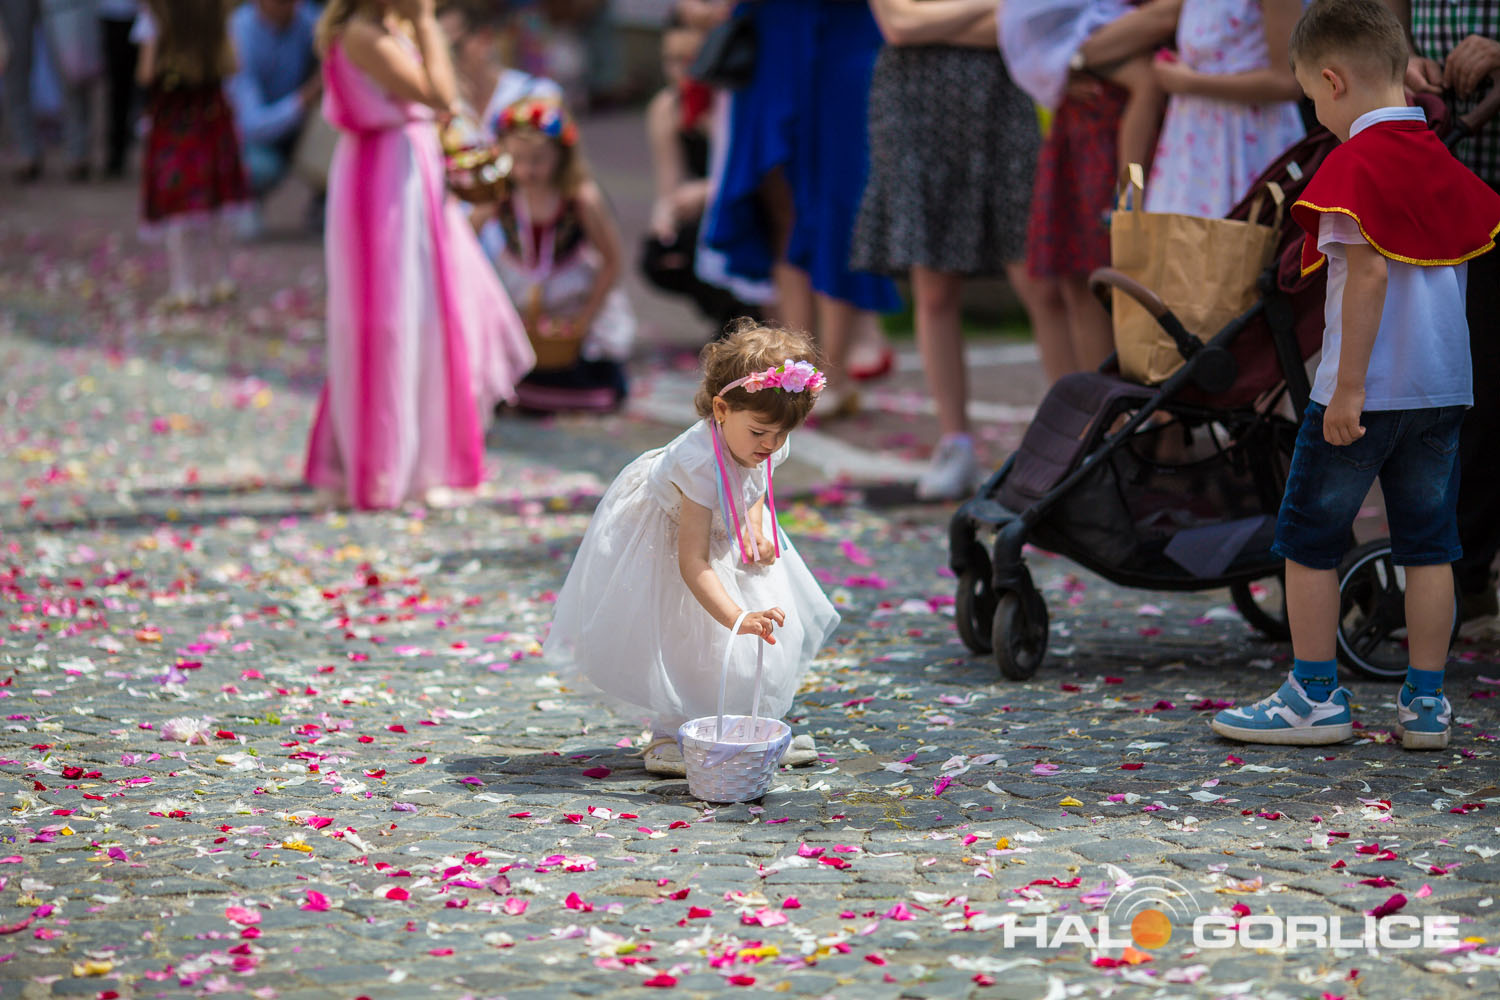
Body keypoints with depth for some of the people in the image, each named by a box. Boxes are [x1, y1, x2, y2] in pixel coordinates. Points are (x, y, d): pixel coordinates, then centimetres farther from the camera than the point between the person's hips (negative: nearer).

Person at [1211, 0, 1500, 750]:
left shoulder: (1354, 163, -14)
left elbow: (1370, 273, -21)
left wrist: (1349, 387, -19)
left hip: (1364, 391, -7)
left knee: (1309, 542, 6)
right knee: (1429, 545, 10)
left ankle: (1316, 696, 10)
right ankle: (1426, 703, 12)